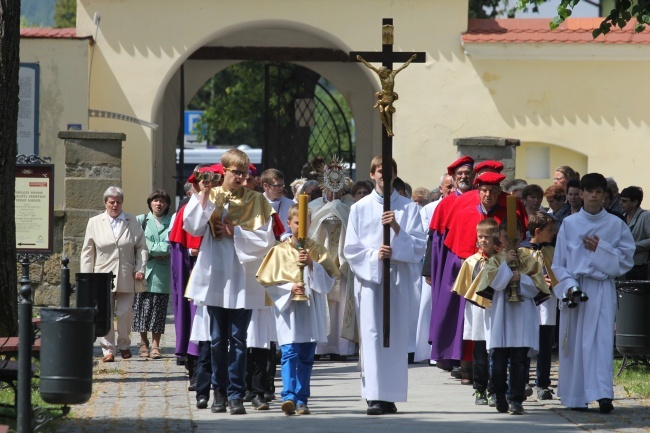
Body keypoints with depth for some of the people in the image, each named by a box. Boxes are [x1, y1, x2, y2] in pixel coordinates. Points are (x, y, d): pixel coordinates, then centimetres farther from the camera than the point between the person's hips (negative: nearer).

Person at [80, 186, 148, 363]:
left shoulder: (133, 222, 10)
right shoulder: (94, 223, 8)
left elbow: (141, 248, 12)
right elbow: (87, 252, 9)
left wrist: (140, 268, -2)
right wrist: (86, 277, 2)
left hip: (126, 278, 0)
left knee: (125, 313, -1)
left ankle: (124, 345, 18)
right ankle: (108, 349, 3)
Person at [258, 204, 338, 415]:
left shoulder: (317, 250, 9)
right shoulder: (280, 251, 5)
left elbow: (328, 280, 1)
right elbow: (269, 281, 2)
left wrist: (312, 264, -13)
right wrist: (290, 288, -13)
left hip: (312, 310, 2)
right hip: (288, 309, -2)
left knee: (306, 357, 5)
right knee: (289, 353, -14)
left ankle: (301, 400, 9)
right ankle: (289, 396, -22)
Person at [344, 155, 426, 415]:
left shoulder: (408, 208, 8)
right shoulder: (360, 208, 9)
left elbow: (418, 248, 0)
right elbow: (351, 249, 4)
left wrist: (397, 228, -14)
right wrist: (375, 254, -13)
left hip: (398, 279, 1)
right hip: (369, 277, -1)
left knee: (396, 336, 0)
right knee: (372, 335, -8)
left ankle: (391, 396, 5)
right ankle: (374, 396, -11)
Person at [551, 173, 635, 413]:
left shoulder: (615, 224, 5)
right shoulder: (569, 224, 6)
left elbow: (627, 258, 3)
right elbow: (558, 262, 7)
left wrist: (601, 249, -9)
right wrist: (568, 285, -8)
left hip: (602, 289, -1)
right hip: (574, 289, 1)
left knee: (602, 339, -12)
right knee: (574, 341, 3)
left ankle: (603, 394, -20)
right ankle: (575, 396, 11)